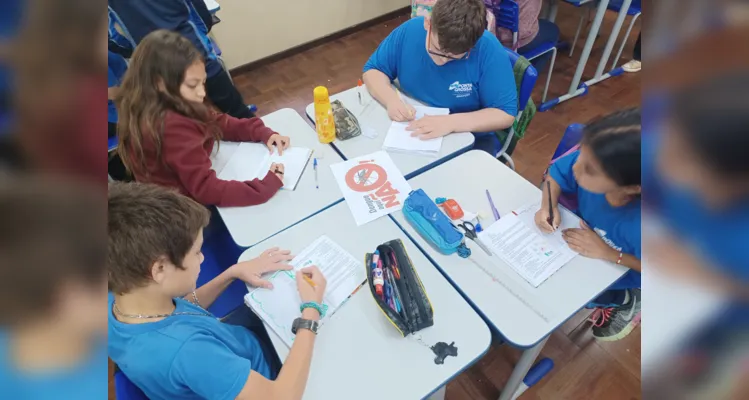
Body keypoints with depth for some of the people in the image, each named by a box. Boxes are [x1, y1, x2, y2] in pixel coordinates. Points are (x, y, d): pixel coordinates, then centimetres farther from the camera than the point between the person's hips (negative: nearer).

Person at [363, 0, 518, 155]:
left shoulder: (489, 49, -20)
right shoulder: (409, 31, -12)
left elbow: (506, 113, -16)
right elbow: (373, 70, 0)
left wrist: (451, 122, -28)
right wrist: (391, 99, -19)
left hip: (470, 139, -2)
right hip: (412, 131, 3)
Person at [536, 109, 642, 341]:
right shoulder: (592, 161, -32)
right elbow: (556, 173, -10)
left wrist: (608, 253, -30)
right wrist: (548, 206, -26)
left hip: (620, 270, -4)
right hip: (587, 241, 5)